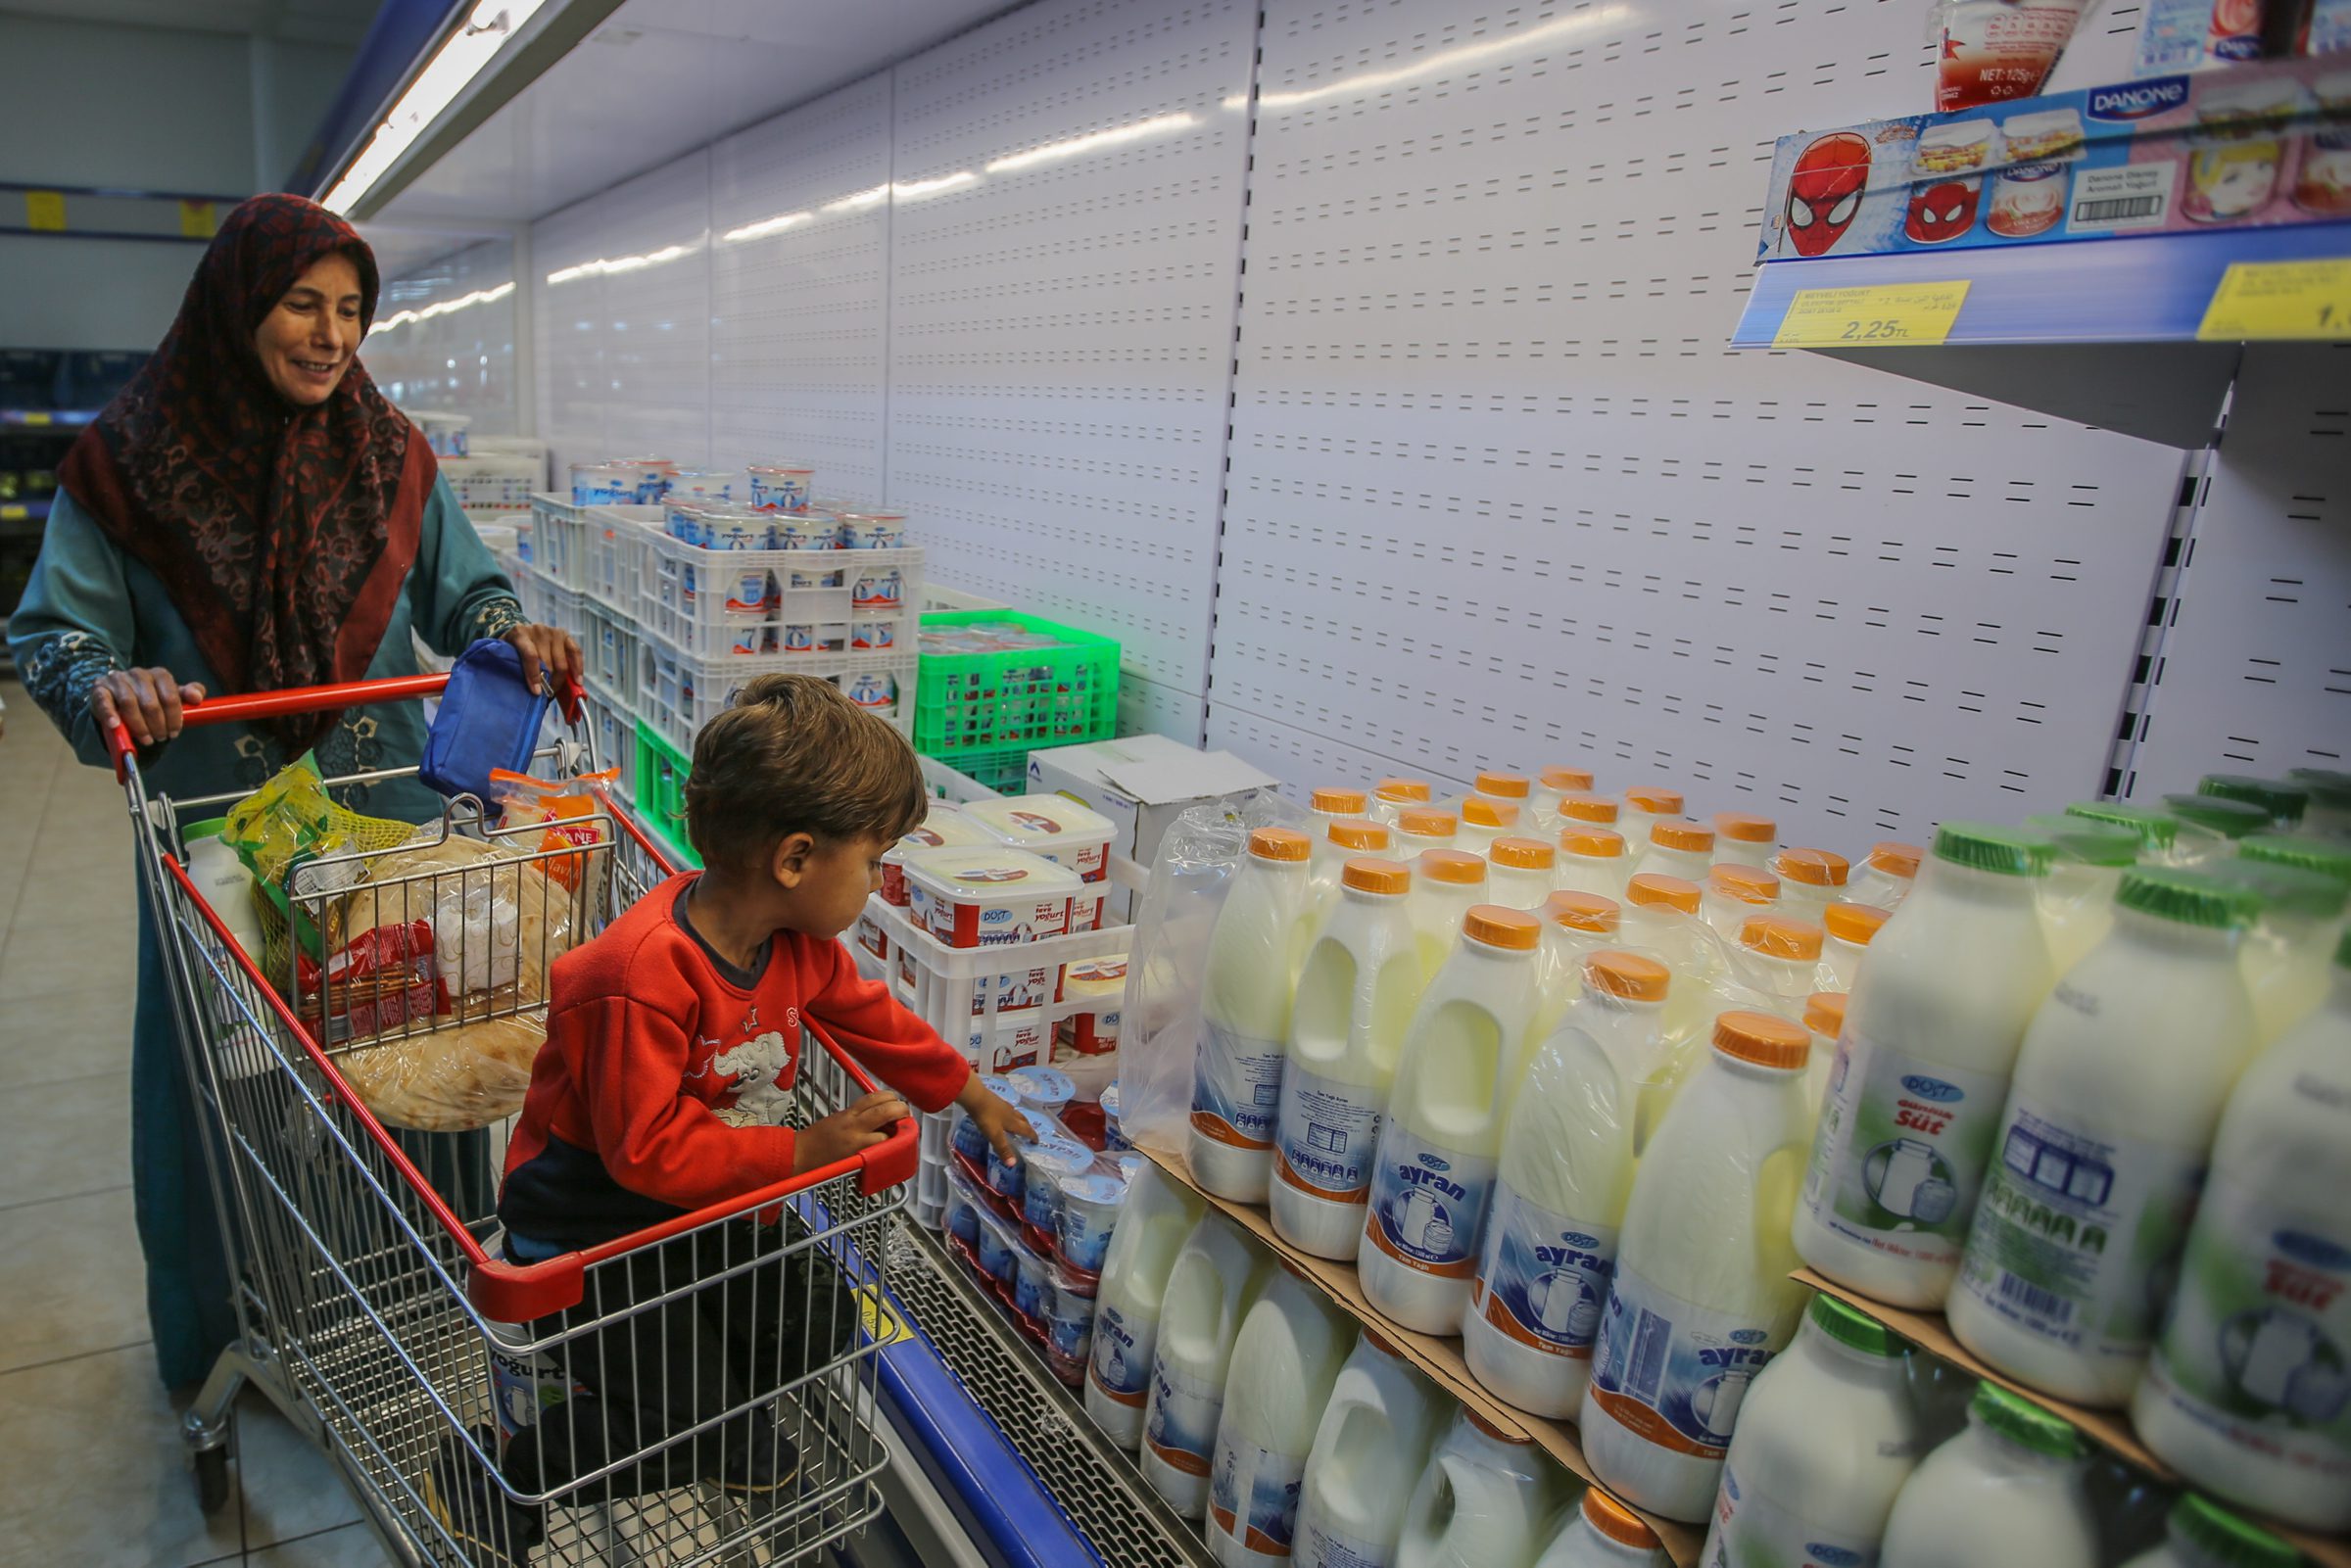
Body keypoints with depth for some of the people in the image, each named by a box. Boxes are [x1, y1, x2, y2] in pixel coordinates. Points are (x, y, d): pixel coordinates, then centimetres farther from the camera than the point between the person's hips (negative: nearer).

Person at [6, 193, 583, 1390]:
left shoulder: (390, 453, 3)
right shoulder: (130, 460, -5)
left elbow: (461, 593, 7)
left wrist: (509, 633, -15)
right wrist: (107, 682, -26)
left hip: (388, 829, 2)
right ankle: (226, 1339, 34)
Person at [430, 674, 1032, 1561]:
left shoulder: (798, 941, -9)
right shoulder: (643, 976, -36)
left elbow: (869, 1016, 9)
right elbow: (648, 1150, -33)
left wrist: (969, 1093, 18)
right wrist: (803, 1149, -31)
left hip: (708, 1200, 8)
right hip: (592, 1227, -7)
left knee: (817, 1326, 3)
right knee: (682, 1437, -8)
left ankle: (702, 1397, 32)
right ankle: (488, 1477, 15)